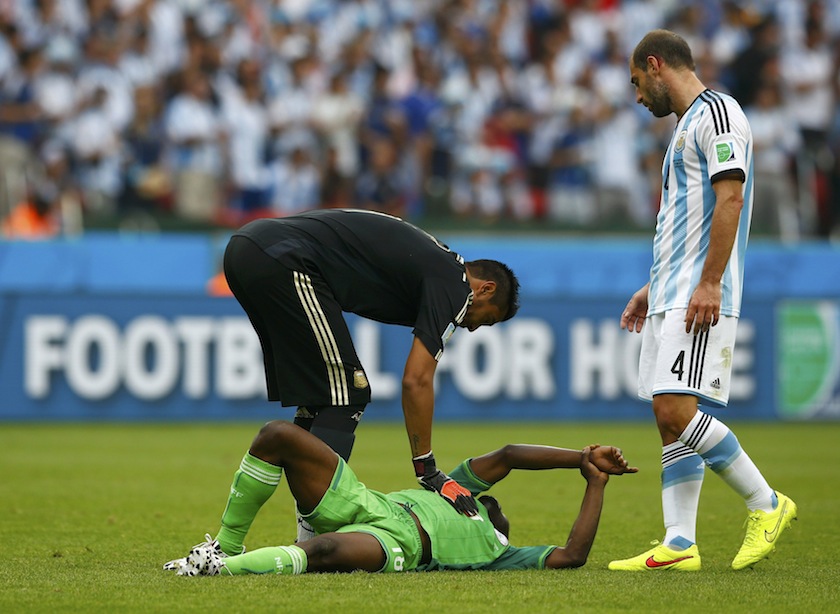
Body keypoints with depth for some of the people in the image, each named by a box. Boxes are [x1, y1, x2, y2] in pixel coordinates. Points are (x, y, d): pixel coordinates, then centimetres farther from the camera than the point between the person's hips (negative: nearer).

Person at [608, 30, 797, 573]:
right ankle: (679, 545, 3)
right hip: (671, 298, 10)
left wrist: (708, 284, -23)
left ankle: (766, 504, -6)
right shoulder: (688, 124, 23)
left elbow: (729, 199, -18)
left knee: (676, 410, -17)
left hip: (700, 298, -10)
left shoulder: (716, 112, -8)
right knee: (670, 418, 4)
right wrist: (653, 288, 27)